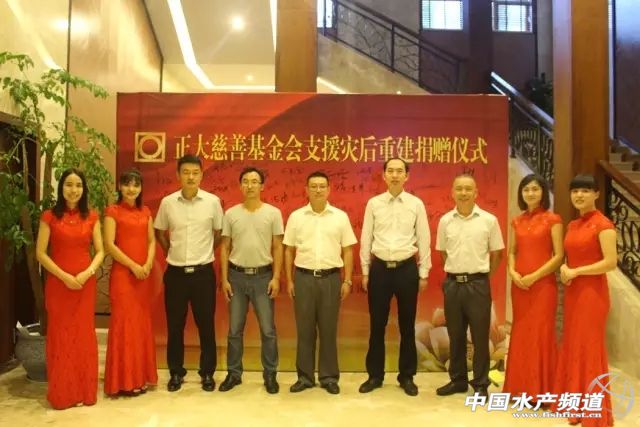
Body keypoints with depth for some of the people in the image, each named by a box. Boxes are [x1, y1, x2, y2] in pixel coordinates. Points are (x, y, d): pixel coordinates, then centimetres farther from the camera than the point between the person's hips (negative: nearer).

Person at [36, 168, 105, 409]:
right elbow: (40, 253, -5)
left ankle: (85, 391, 20)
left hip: (85, 283, 2)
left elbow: (100, 251, 3)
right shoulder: (50, 216, -2)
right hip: (58, 283, -2)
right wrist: (64, 276, -14)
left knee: (84, 334, 7)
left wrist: (87, 273, -14)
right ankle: (62, 393, 19)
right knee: (60, 335, 6)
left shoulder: (91, 217, 4)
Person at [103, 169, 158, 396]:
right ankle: (124, 381, 6)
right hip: (122, 273, -5)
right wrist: (133, 266, -14)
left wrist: (148, 264, -7)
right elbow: (109, 245, -10)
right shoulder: (113, 211, -3)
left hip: (143, 274, 6)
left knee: (142, 323, 9)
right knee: (124, 323, -3)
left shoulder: (145, 211, 13)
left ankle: (140, 377, 20)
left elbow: (152, 240, 10)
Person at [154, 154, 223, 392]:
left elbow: (219, 234, 8)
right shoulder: (167, 202, -1)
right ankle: (176, 373, 25)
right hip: (175, 272, 1)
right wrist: (173, 252, 9)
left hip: (203, 272, -1)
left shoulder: (213, 201, -4)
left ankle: (207, 373, 22)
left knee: (206, 325, 7)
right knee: (175, 326, 9)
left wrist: (204, 253, 8)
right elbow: (159, 233, 14)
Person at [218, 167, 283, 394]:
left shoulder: (273, 213, -1)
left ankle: (270, 374, 17)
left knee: (268, 329, 3)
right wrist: (224, 279, 0)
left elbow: (278, 248, 0)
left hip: (263, 276, -1)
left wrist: (276, 277, -7)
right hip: (237, 275, 2)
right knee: (234, 329, 9)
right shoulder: (231, 213, 3)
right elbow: (225, 248, 5)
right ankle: (234, 373, 23)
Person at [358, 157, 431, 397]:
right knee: (377, 325, 9)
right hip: (380, 268, 1)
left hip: (407, 268, 0)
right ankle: (375, 375, 23)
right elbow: (366, 239, 5)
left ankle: (407, 376, 24)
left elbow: (424, 240, 3)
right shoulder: (373, 203, 2)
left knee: (407, 326, 10)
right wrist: (365, 272, 4)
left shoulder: (416, 204, 0)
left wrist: (423, 274, 1)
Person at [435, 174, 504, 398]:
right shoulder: (445, 221, 2)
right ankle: (457, 380, 26)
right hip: (452, 283, 2)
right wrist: (456, 271, 9)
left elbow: (496, 253, 5)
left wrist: (482, 275, 6)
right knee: (455, 335, 12)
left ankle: (480, 383, 19)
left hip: (478, 284, -2)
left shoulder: (489, 220, -3)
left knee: (480, 336, 5)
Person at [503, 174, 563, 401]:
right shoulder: (518, 221, 10)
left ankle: (541, 390, 12)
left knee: (541, 333, 0)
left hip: (543, 284, -5)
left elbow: (559, 256, -9)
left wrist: (534, 276, -14)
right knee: (521, 333, 10)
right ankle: (521, 386, 22)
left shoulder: (552, 220, -4)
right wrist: (513, 272, -5)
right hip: (519, 284, 5)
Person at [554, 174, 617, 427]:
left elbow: (611, 262, -18)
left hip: (592, 292, -8)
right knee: (572, 347, 12)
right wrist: (564, 269, -1)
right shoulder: (572, 226, 12)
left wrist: (576, 272, -16)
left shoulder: (603, 224, -11)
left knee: (590, 348, 0)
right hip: (572, 292, 8)